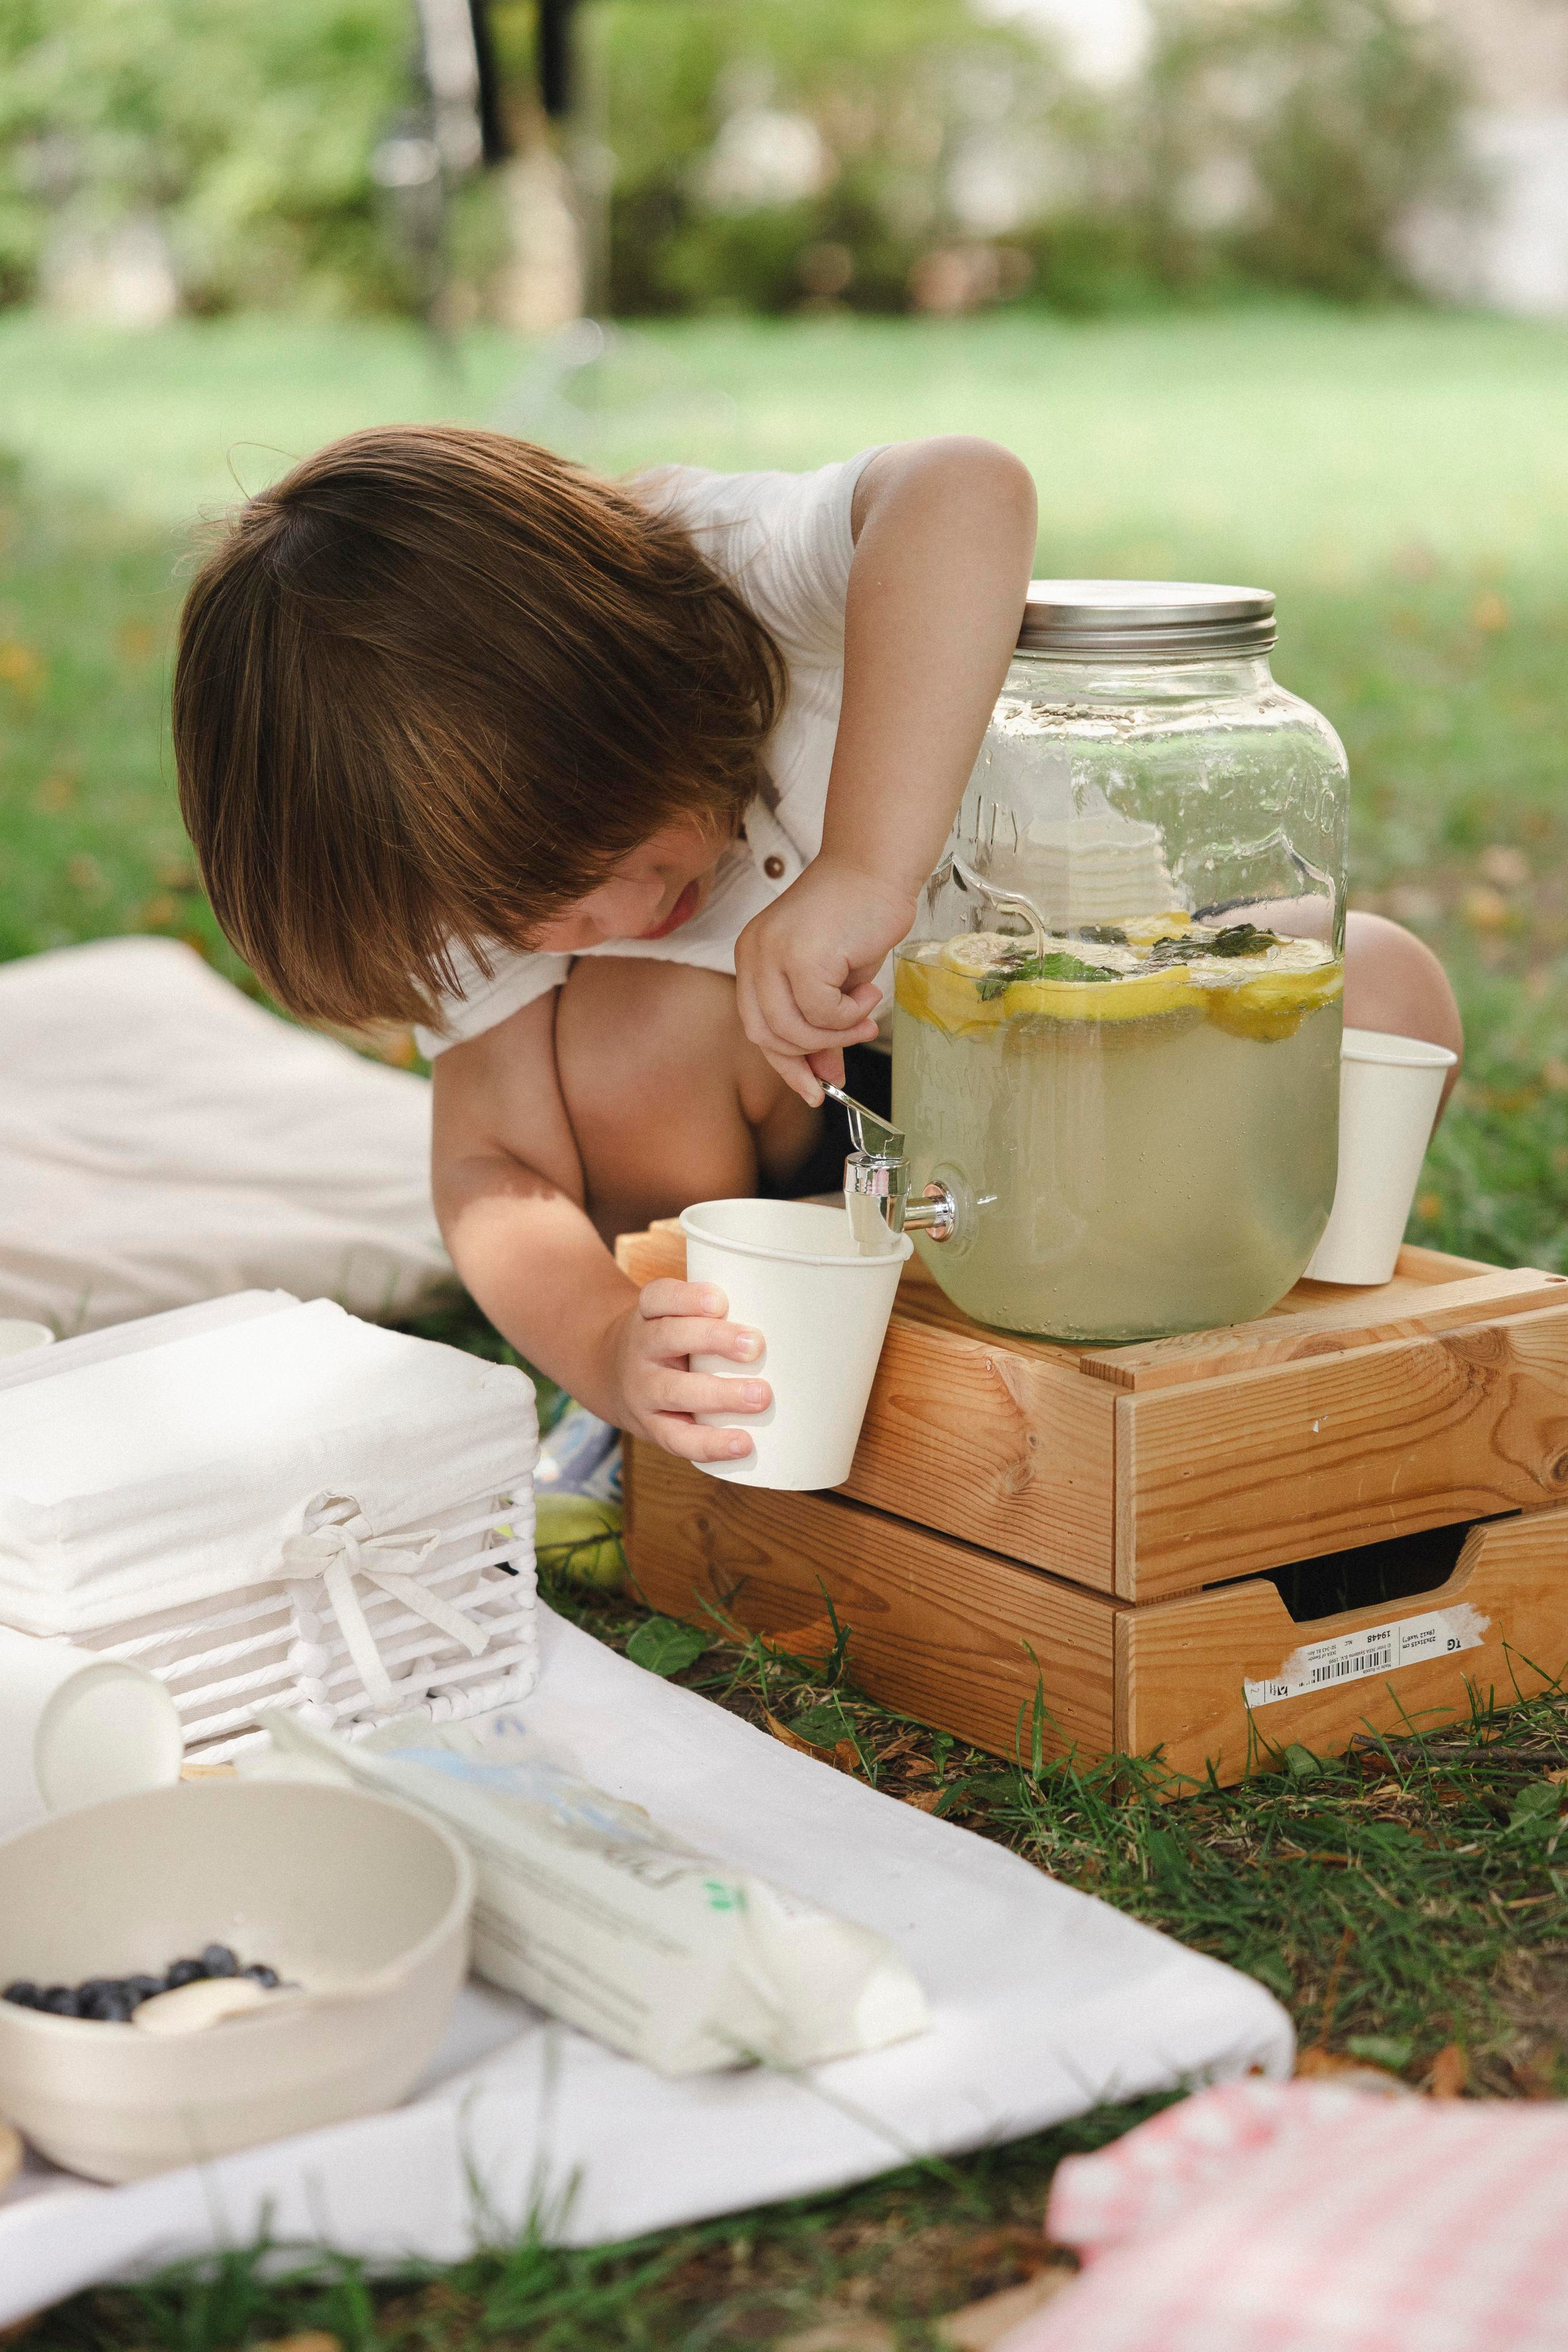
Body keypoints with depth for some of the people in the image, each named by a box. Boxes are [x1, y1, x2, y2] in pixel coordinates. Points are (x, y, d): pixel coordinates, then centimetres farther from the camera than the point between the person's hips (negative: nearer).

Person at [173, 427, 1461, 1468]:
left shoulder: (730, 563, -35)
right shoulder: (489, 859, -23)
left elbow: (967, 497, -58)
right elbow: (494, 1163, -25)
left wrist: (865, 872, -67)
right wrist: (601, 1346, -47)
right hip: (780, 1139, 2)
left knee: (1382, 989, -26)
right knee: (627, 1031, -32)